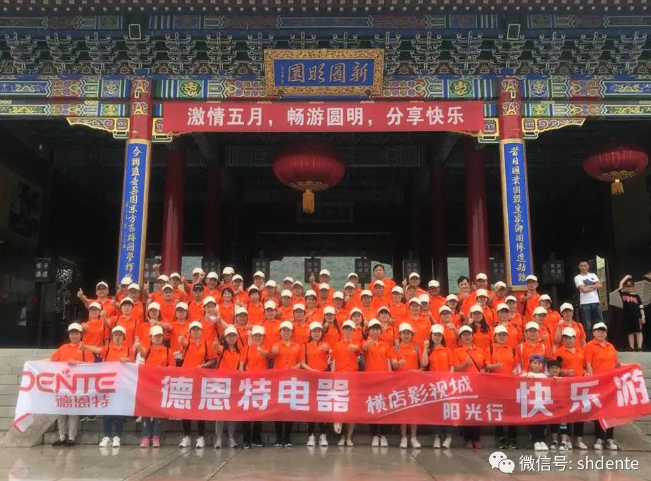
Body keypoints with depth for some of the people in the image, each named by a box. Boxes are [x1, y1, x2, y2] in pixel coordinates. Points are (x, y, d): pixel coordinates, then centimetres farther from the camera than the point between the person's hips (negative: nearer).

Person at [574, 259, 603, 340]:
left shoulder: (593, 275, 14)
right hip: (585, 304, -4)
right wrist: (594, 287, -2)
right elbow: (584, 289, -14)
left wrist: (589, 286, -9)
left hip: (596, 303, 4)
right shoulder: (577, 277, -1)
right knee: (588, 326, -1)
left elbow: (599, 285, -1)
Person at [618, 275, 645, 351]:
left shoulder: (636, 296, 9)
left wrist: (643, 317, -1)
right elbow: (620, 284, 4)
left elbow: (641, 307, 7)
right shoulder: (623, 294, 10)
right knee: (630, 332, 6)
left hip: (636, 316, -1)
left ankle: (639, 347, -6)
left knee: (638, 331, -3)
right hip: (627, 316, 1)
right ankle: (631, 347, 8)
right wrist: (627, 277, 14)